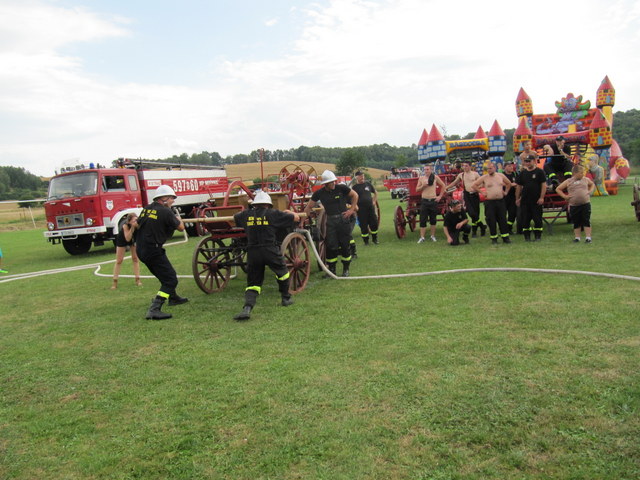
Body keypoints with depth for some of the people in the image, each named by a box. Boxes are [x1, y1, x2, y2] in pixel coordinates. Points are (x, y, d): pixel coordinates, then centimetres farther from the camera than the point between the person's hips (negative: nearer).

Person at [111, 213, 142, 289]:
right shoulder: (125, 225, -39)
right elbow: (127, 239, -41)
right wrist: (132, 227, -50)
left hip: (134, 238, 2)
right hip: (122, 239, -2)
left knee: (135, 258, -2)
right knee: (119, 261, 0)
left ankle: (137, 279, 5)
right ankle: (115, 282, 6)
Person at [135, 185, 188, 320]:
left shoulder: (146, 209, 10)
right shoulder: (165, 212, -12)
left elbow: (137, 225, 23)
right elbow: (181, 228, -3)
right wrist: (178, 219, 18)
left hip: (141, 249, 9)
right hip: (153, 251, -9)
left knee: (166, 273, 27)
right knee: (170, 280, -6)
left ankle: (173, 297, 46)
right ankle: (154, 310, -17)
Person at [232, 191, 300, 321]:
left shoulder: (246, 215, 9)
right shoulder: (273, 214, 1)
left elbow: (234, 217, 33)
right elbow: (296, 218, 8)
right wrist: (288, 212, 29)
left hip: (252, 253, 2)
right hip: (271, 251, -2)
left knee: (252, 284, 7)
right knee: (282, 272, 24)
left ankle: (247, 308, -12)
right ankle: (286, 299, 35)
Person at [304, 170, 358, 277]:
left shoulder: (341, 188, -7)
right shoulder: (319, 193, -2)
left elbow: (355, 195, 5)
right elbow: (309, 207, 4)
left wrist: (352, 209, -1)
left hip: (343, 219, -1)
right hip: (330, 221, 2)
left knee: (345, 245, 2)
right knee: (331, 246, 0)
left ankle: (346, 269, 16)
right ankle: (331, 270, 13)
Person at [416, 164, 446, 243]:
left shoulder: (435, 177, 1)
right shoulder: (421, 178, 4)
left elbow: (443, 186, 8)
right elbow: (417, 189, 5)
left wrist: (440, 196, 2)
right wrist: (423, 186, -13)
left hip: (433, 201, 0)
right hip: (424, 201, 0)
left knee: (433, 220, 7)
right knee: (423, 220, -2)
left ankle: (433, 236, 18)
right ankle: (422, 237, 1)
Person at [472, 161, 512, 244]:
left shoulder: (501, 176, 7)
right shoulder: (484, 178, -2)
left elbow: (509, 183, 23)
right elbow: (473, 185, 1)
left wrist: (506, 192, 13)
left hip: (501, 201, 2)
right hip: (490, 202, -2)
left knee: (503, 220, 4)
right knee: (491, 221, -2)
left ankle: (505, 237, 12)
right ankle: (494, 238, 9)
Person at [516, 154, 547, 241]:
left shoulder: (539, 172, 0)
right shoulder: (522, 173, 11)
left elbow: (544, 185, -5)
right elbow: (518, 186, 14)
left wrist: (542, 197, -12)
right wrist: (517, 198, 10)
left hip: (536, 200, -3)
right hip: (525, 200, 4)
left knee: (537, 219, 0)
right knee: (525, 219, 3)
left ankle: (538, 236, 8)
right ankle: (527, 236, 11)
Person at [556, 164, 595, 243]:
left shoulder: (586, 180, 9)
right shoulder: (568, 182, 1)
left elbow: (592, 184, 29)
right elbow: (558, 189, 6)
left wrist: (590, 191, 11)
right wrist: (565, 196, -3)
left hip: (585, 204, 1)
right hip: (574, 206, -1)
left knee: (586, 221, -2)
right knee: (576, 222, 7)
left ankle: (588, 237, 2)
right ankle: (577, 237, 16)